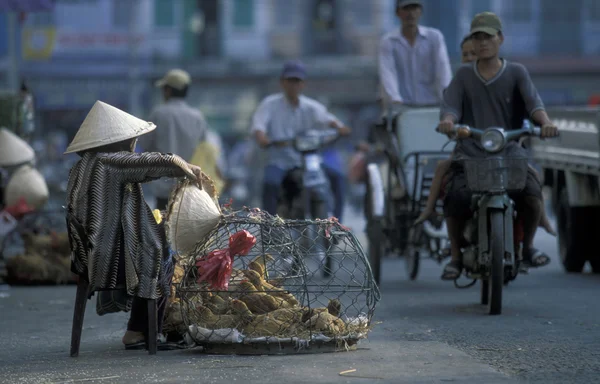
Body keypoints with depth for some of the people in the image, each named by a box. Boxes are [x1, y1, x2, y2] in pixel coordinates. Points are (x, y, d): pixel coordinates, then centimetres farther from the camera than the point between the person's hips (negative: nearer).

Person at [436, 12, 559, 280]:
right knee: (455, 198, -27)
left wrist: (545, 121, -29)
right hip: (470, 152, 1)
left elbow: (532, 100, -6)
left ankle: (528, 246, 3)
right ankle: (456, 256, -3)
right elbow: (451, 104, 0)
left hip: (509, 150, -1)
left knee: (532, 193, -27)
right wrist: (447, 120, -25)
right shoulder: (464, 75, 16)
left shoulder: (516, 72, 11)